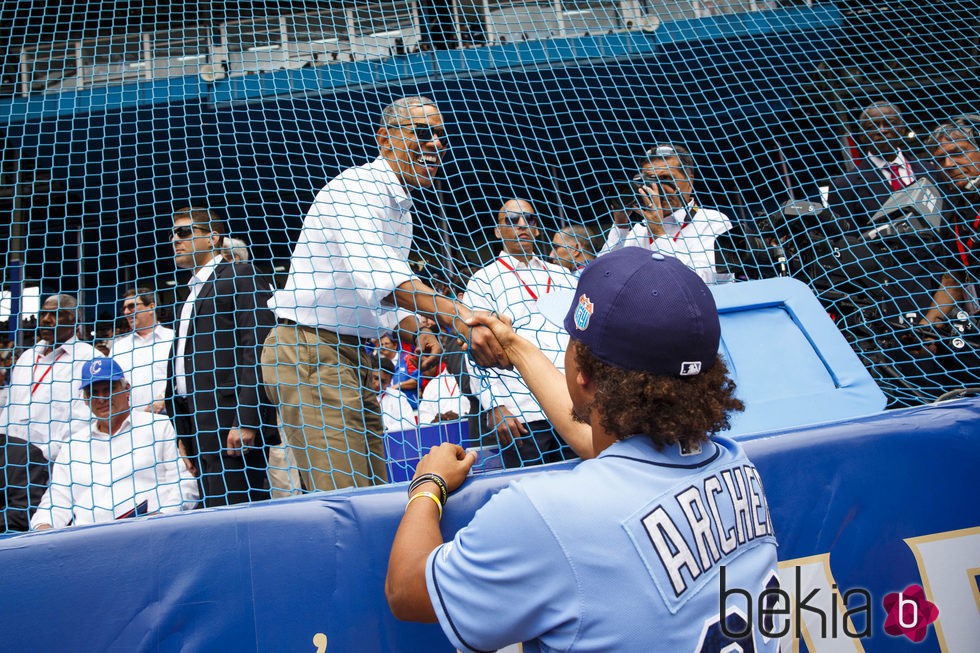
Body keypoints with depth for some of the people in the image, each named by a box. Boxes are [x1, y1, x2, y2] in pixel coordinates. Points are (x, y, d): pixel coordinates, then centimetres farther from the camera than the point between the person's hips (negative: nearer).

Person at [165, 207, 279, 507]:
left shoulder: (239, 275, -1)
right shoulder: (193, 290, 26)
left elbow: (257, 349, -13)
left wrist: (246, 421, -21)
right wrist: (183, 434, 15)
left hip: (227, 422, -9)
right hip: (199, 427, 9)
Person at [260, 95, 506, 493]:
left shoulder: (400, 208, 17)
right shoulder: (353, 188, -14)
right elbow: (375, 275, -34)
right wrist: (458, 316, -46)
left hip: (354, 356, 9)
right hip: (307, 351, -9)